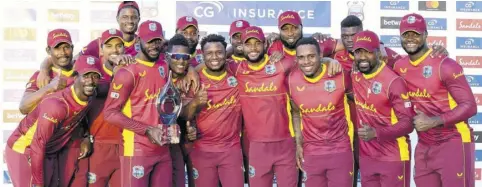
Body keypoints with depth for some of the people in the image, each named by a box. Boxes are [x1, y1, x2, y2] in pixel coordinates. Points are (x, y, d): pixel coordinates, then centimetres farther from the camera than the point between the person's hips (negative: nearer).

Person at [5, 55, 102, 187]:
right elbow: (37, 146, -27)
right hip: (23, 151, -8)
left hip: (49, 154, 8)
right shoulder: (57, 105, -31)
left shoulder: (89, 97, -8)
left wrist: (87, 137, -4)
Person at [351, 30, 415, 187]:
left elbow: (408, 122, -20)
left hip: (393, 157, -6)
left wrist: (376, 133, -31)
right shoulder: (354, 77, 1)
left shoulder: (393, 82, -18)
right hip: (366, 156, 6)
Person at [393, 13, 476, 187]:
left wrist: (433, 122, -23)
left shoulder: (445, 66, -14)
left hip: (453, 142, -6)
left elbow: (469, 106, -17)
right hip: (424, 145, 6)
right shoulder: (398, 67, 4)